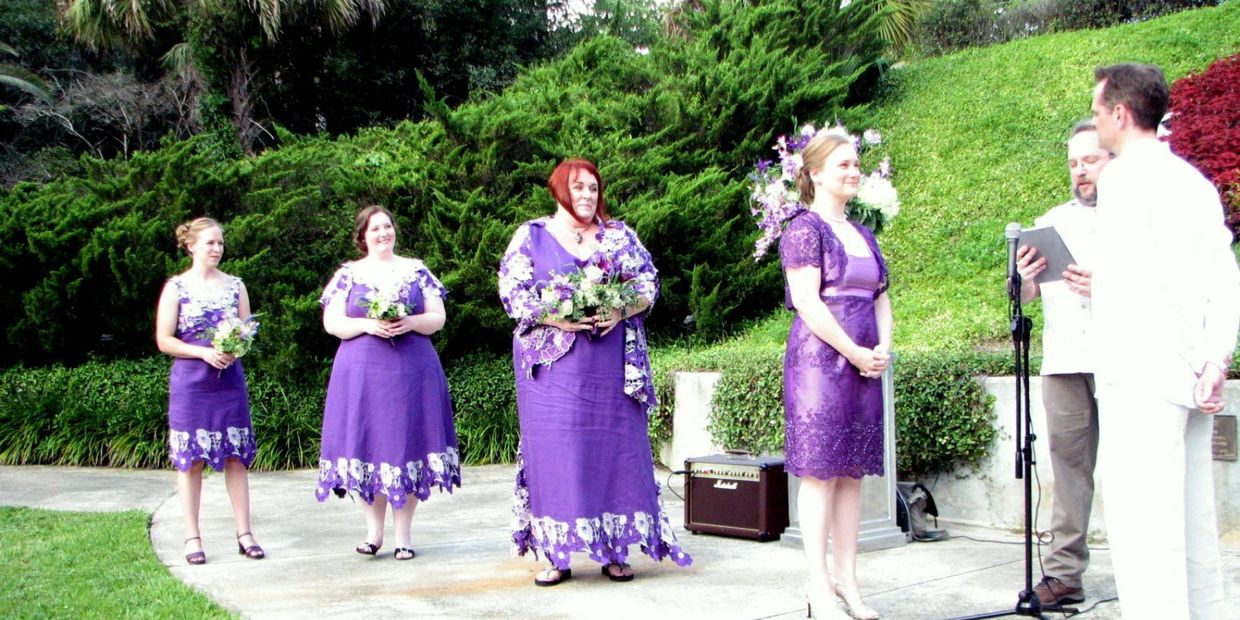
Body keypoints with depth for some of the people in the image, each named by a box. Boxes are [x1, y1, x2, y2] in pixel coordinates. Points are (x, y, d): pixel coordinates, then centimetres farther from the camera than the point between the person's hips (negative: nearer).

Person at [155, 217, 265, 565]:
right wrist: (204, 352, -15)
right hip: (190, 382, -3)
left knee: (237, 456, 3)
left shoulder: (235, 285, 9)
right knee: (190, 458, 0)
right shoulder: (176, 287, 0)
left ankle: (244, 533, 8)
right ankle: (192, 537, 7)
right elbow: (164, 340, -3)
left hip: (229, 380, 3)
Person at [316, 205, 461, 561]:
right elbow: (332, 323, 2)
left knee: (406, 443, -1)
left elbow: (438, 318, 6)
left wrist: (410, 322, -13)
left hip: (413, 371, 0)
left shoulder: (416, 271, 10)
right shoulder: (348, 274, 9)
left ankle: (403, 534, 7)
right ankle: (374, 531, 11)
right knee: (369, 444, -1)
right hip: (362, 373, 0)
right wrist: (367, 325, -14)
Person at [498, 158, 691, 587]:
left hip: (611, 367, 2)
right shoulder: (532, 235, 7)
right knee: (555, 451, -3)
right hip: (553, 364, -1)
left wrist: (621, 311, -12)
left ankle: (615, 551, 8)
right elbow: (512, 293, 0)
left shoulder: (620, 234, 12)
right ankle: (556, 555, 2)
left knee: (616, 447, 0)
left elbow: (648, 283, 8)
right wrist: (559, 319, -14)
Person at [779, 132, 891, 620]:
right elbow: (806, 301, -13)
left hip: (865, 365, 7)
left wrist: (883, 347, 0)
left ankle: (847, 579, 13)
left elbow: (880, 297, 19)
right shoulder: (805, 229, -4)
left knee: (851, 471, 7)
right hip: (820, 359, -7)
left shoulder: (864, 234, 18)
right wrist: (855, 352, -14)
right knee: (818, 470, -5)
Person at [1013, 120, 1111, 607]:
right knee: (1068, 464, 1)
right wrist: (1024, 277, -6)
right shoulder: (1052, 222, 20)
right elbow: (1025, 297, 17)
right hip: (1064, 361, 4)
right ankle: (1064, 573, 3)